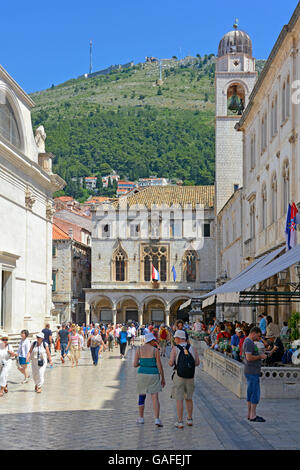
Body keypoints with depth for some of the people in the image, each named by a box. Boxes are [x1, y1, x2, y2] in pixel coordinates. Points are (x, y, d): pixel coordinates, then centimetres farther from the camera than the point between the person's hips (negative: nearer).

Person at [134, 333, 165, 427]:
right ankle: (157, 419, -11)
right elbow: (159, 365, -6)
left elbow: (135, 364, -2)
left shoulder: (139, 349, -1)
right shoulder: (155, 350, -7)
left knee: (142, 396, 18)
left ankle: (141, 418, 23)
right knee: (155, 398, 0)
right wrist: (163, 378, 3)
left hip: (142, 374, 2)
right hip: (153, 375, -2)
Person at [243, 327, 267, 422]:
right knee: (255, 393, -8)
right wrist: (260, 356, -13)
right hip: (252, 372, -11)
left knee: (251, 393, 12)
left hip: (252, 372, 11)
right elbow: (249, 357, -23)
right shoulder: (248, 343, -16)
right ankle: (253, 416, -5)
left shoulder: (249, 342, 17)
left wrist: (260, 356, 14)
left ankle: (250, 414, 17)